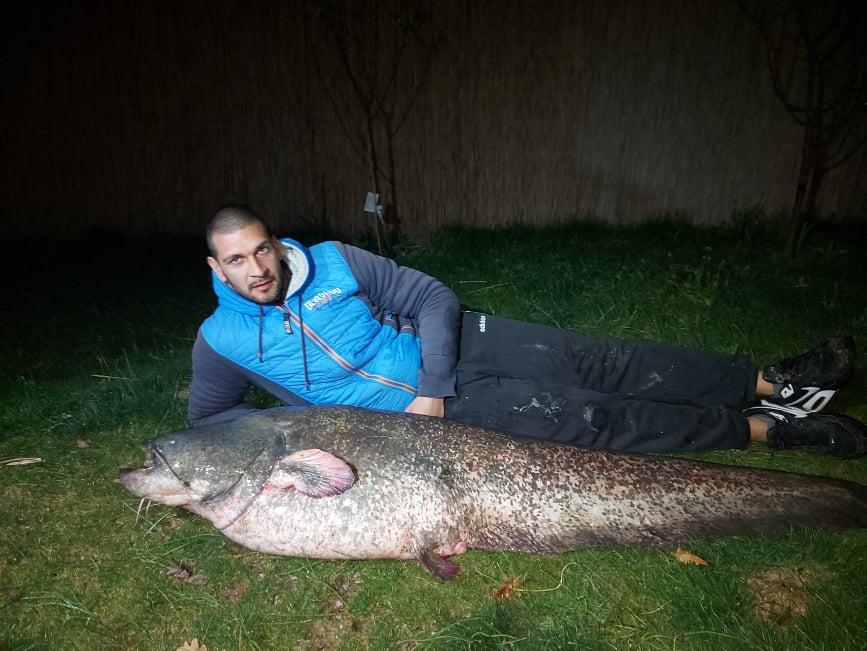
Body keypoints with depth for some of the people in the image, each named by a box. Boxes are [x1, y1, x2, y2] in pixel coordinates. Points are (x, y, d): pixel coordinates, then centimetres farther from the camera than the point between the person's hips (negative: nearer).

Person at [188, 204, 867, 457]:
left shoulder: (333, 260, -6)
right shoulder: (221, 341, -5)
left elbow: (433, 297, -4)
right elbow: (209, 416, 9)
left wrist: (431, 384, -17)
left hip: (451, 343, 2)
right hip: (419, 408, -2)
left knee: (603, 364, -11)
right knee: (583, 416, -15)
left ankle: (770, 381, 3)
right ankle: (764, 429, -6)